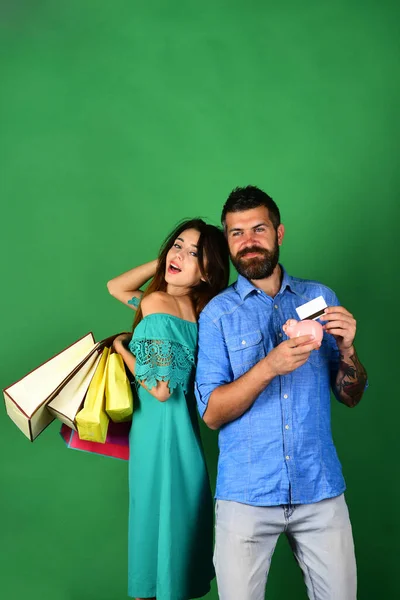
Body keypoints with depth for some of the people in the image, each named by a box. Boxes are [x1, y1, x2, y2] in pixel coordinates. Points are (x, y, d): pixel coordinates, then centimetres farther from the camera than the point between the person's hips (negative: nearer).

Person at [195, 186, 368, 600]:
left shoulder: (321, 298, 6)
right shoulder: (217, 313, 0)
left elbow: (351, 397, 7)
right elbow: (211, 414, -6)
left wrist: (346, 349, -13)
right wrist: (269, 367, -21)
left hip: (321, 489, 2)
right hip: (246, 493, -1)